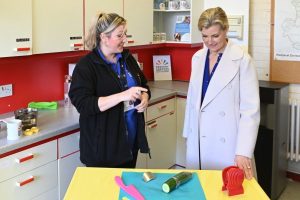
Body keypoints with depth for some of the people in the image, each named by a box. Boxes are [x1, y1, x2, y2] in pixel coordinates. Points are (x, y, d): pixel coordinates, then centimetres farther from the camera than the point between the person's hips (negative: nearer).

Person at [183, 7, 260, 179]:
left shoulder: (242, 60, -11)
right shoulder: (197, 58, 6)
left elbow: (250, 109, -14)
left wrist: (243, 152, -19)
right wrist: (188, 132, 15)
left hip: (226, 141, -5)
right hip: (199, 139, 5)